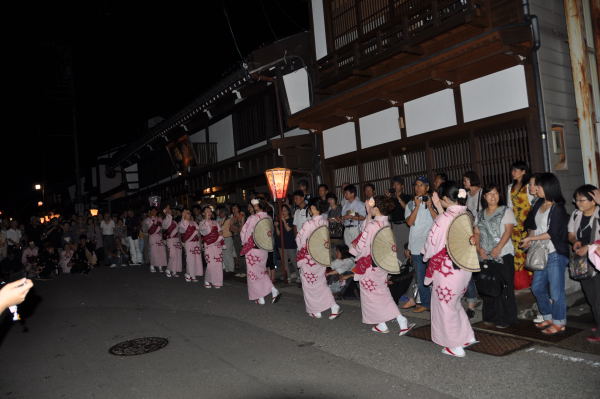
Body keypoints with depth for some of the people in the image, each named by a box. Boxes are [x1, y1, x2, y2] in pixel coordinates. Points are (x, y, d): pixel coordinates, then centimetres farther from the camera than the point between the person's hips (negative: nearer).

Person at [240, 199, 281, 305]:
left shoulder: (253, 218, -17)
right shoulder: (268, 218, -1)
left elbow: (246, 232, -9)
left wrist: (245, 244, 6)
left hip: (253, 248, -6)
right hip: (264, 248, 6)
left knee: (254, 272, 6)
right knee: (262, 271, 19)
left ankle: (260, 298, 10)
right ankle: (274, 291, 6)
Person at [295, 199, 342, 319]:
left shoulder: (309, 224, -23)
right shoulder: (325, 221, -5)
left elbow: (300, 240, -12)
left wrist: (301, 250, 7)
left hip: (309, 257, -6)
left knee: (309, 284, 11)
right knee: (321, 282, 19)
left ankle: (315, 311, 22)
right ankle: (334, 307, 10)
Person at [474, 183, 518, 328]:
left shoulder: (506, 211, 1)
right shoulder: (480, 214, 15)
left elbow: (508, 231, -9)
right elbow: (476, 233, 11)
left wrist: (498, 248, -20)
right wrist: (479, 249, -5)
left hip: (503, 255, -4)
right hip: (485, 256, 5)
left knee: (504, 287, -2)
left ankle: (505, 318, 7)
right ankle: (491, 316, 19)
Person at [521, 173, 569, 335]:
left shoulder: (557, 208, -12)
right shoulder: (539, 205, 9)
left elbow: (552, 233, -17)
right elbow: (533, 225, 16)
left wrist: (530, 238, -12)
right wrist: (529, 240, 0)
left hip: (555, 254, -8)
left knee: (556, 291, 0)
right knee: (537, 287, 14)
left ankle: (559, 322, 16)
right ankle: (548, 317, 30)